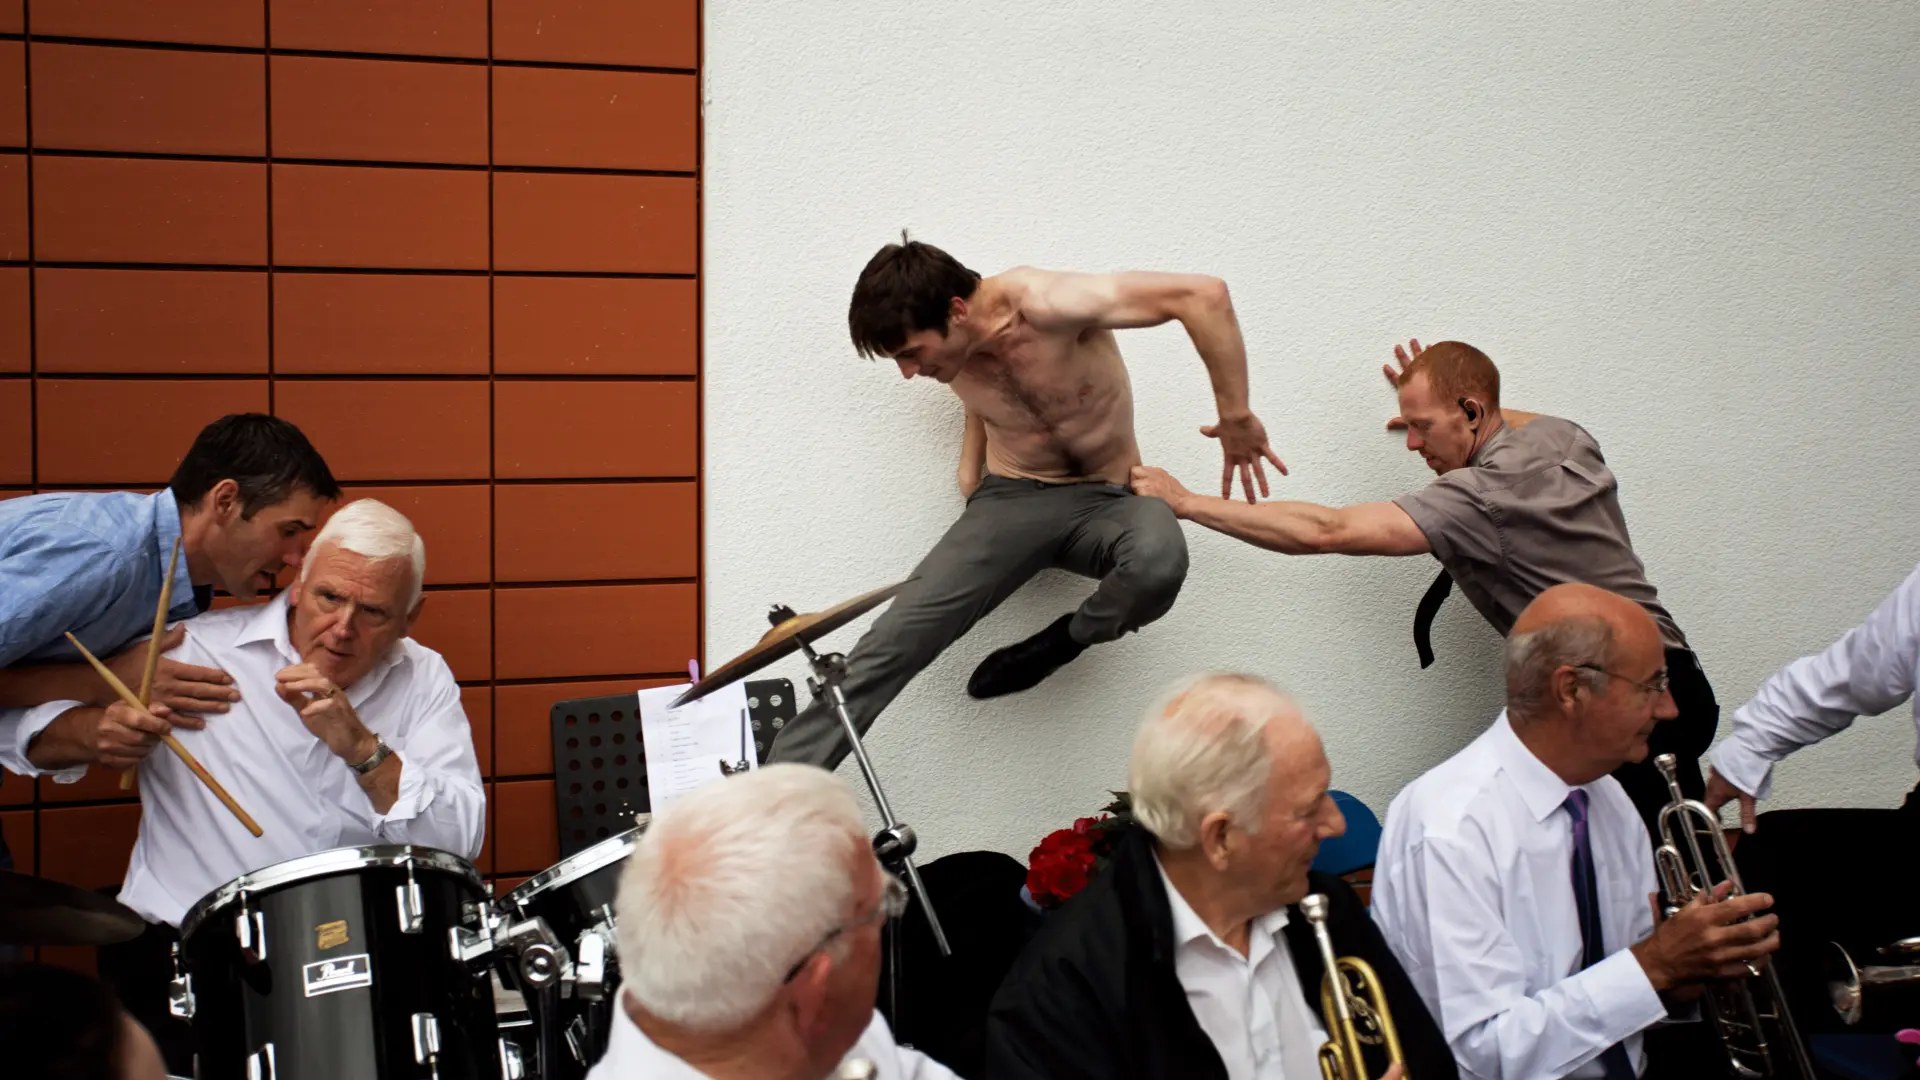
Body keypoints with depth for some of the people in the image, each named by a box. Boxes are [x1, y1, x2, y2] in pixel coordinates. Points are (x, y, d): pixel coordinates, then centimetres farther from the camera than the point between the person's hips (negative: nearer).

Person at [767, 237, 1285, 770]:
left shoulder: (1046, 306, -26)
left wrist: (1236, 417, -23)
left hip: (1106, 502, -3)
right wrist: (971, 475, 10)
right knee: (897, 640, -18)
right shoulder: (952, 346, -6)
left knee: (1159, 561, -40)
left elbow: (1204, 293, -29)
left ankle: (1063, 642, -9)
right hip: (1010, 502, 3)